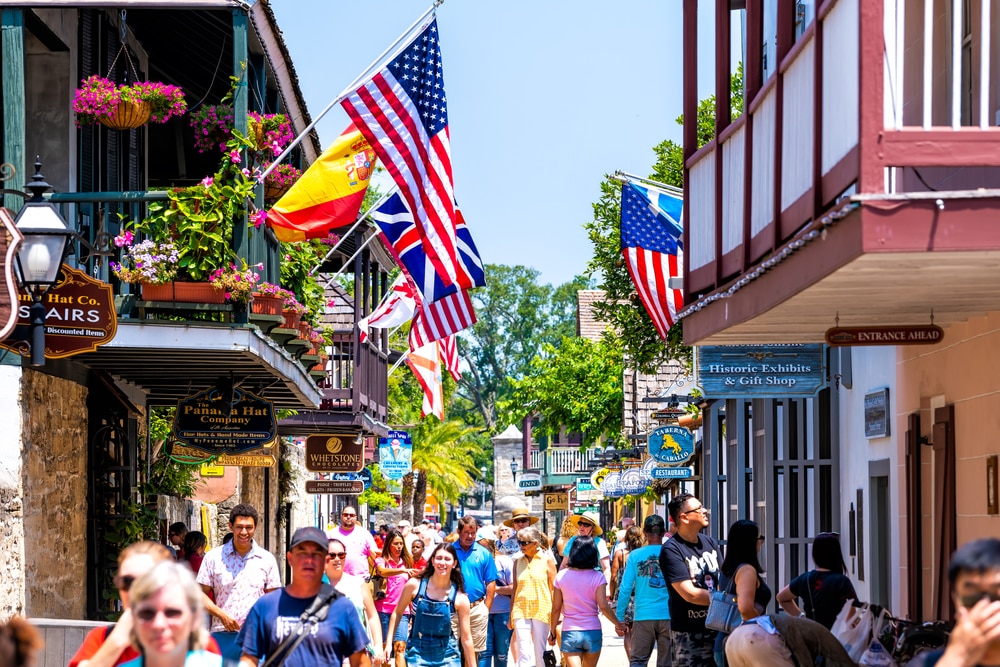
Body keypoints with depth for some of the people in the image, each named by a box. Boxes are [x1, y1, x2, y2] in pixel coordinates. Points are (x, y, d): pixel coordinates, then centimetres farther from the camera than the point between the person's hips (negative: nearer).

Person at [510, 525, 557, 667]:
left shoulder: (547, 561, 2)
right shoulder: (518, 562, 10)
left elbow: (554, 589, 3)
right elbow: (514, 589, 12)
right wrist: (511, 617, 11)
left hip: (542, 611, -2)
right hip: (521, 611, 2)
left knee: (540, 653, 3)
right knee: (524, 653, -7)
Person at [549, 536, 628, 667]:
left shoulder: (561, 576, -2)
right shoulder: (597, 577, -6)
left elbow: (556, 608, 2)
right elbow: (603, 606, -13)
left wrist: (552, 632, 12)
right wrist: (618, 624, 0)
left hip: (569, 632, 0)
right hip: (592, 631, 1)